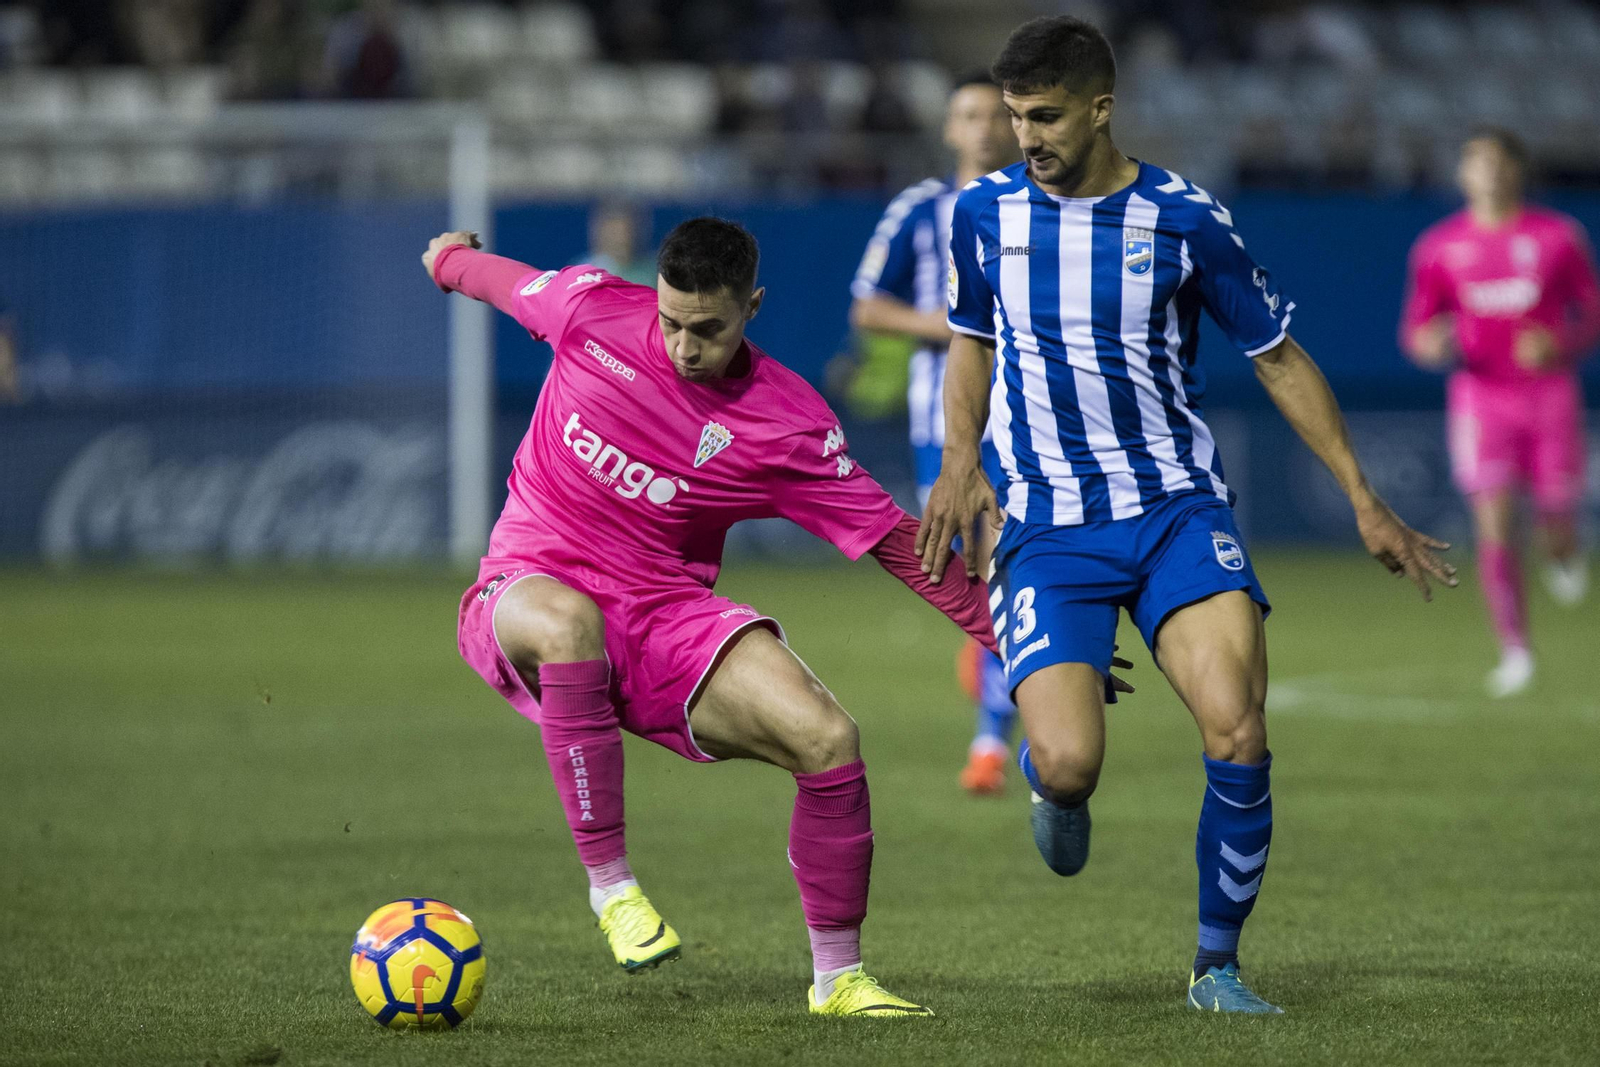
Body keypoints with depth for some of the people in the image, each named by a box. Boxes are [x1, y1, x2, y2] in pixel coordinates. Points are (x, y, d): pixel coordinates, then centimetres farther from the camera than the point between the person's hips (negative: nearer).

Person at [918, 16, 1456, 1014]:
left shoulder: (1185, 219, -4)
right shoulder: (985, 212, 3)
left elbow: (1281, 358, 7)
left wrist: (1366, 502, 7)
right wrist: (960, 460, 3)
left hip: (1178, 509, -1)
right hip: (1048, 527, 1)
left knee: (1238, 734, -20)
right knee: (1069, 764, -19)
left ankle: (1217, 963, 0)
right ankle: (1053, 792, 21)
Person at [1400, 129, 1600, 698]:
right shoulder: (1439, 246, 3)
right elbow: (1415, 328, 10)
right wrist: (1431, 345, -15)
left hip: (1550, 390, 0)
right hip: (1481, 399, 0)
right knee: (1495, 528, -14)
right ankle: (1515, 651, -5)